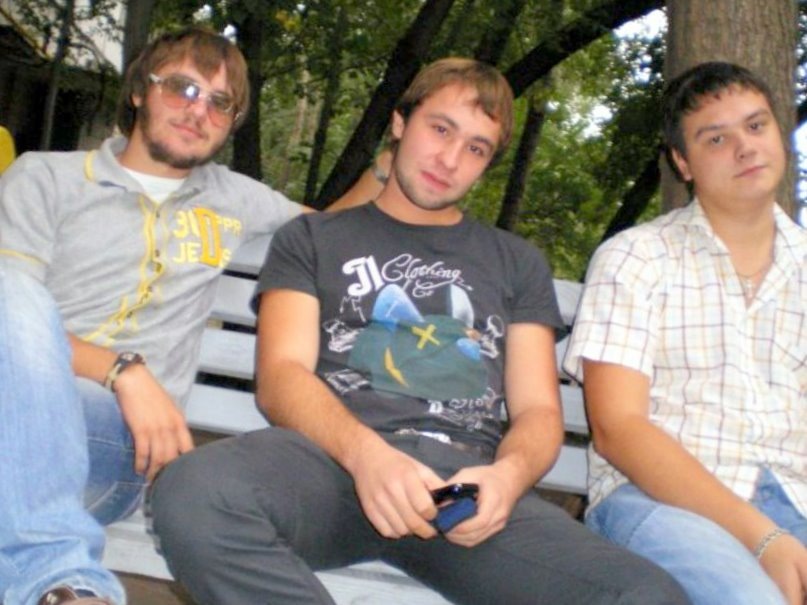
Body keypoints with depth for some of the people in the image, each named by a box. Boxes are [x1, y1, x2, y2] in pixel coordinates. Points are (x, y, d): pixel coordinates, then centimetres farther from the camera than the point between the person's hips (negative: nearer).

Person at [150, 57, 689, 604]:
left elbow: (538, 410, 17)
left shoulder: (517, 263, 27)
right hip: (338, 457, -1)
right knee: (194, 494, -38)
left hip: (466, 478, 2)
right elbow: (281, 377, 5)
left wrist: (508, 473, -10)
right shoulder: (313, 240, 21)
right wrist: (366, 452, -18)